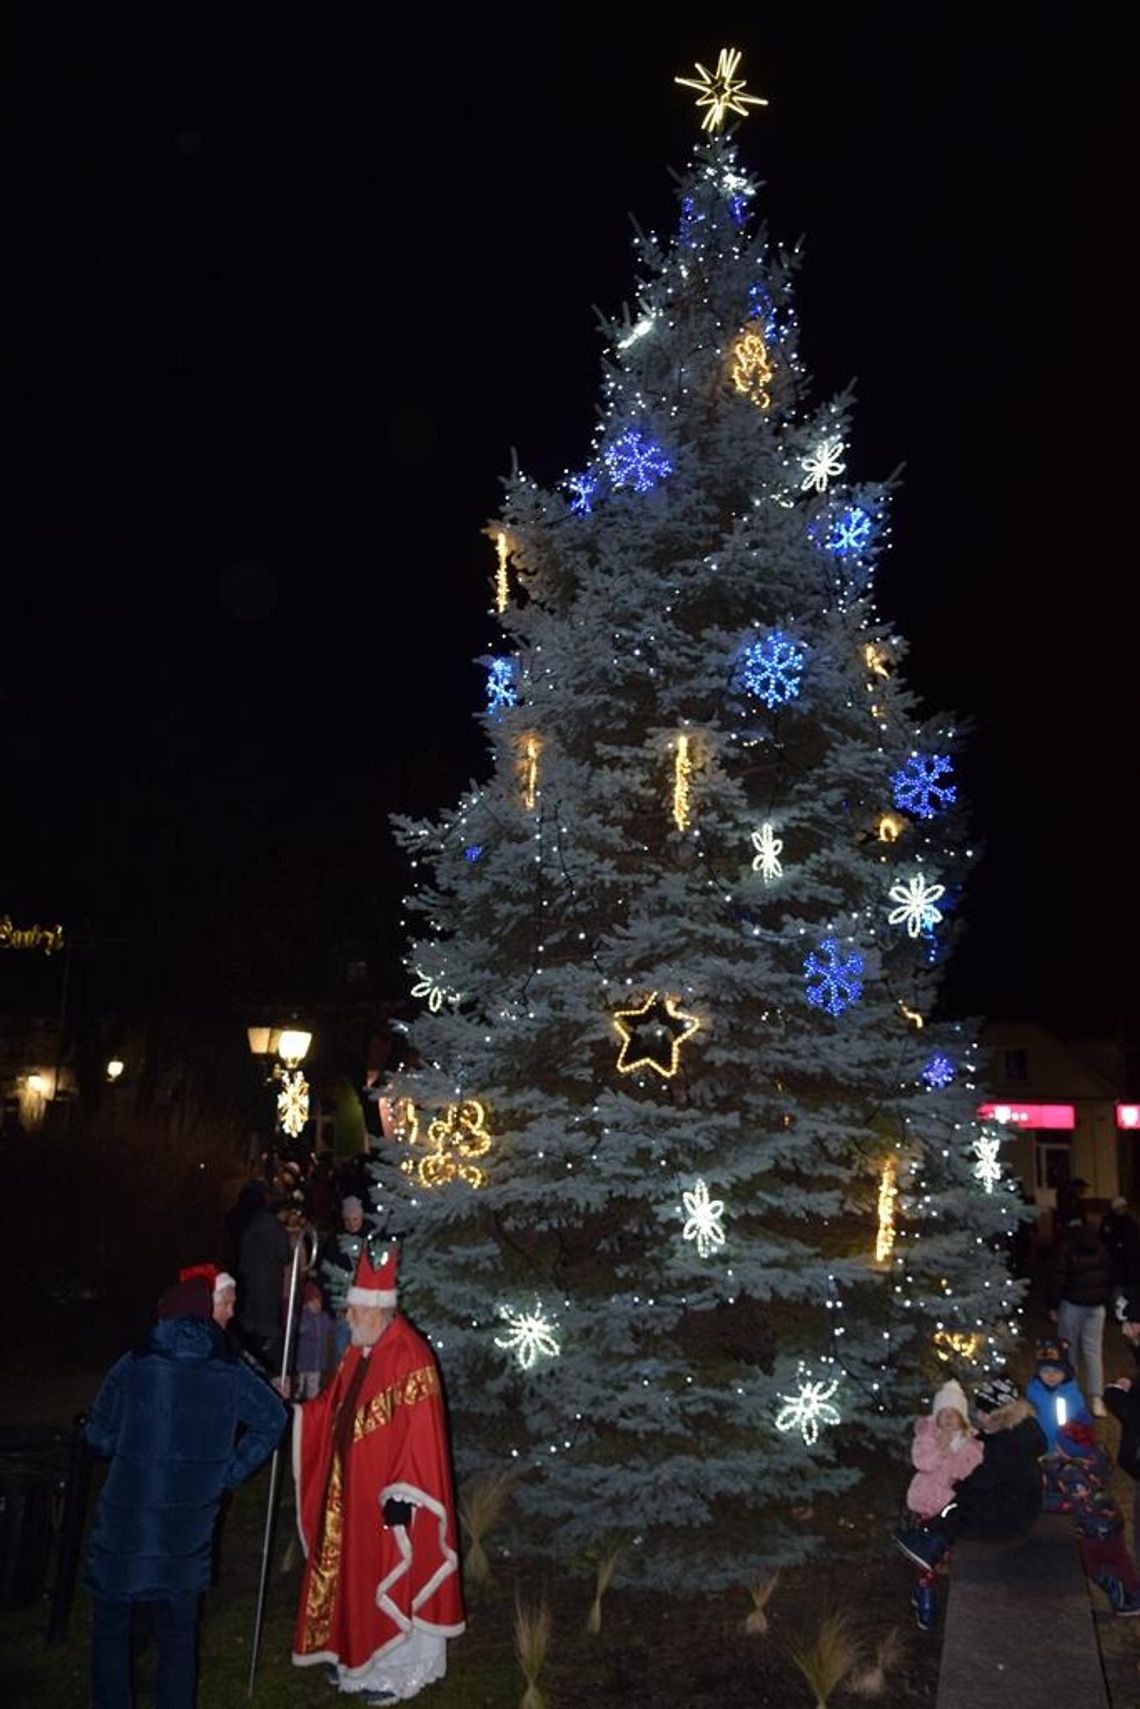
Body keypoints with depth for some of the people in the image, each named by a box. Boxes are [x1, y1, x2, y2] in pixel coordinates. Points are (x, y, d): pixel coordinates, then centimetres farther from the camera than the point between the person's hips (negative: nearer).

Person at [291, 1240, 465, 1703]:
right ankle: (355, 1654, 37)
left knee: (388, 1581, 6)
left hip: (385, 1493, -9)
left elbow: (420, 1435, -24)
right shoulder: (359, 1351, 5)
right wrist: (293, 1407, 3)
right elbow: (334, 1410, 15)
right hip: (352, 1488, 9)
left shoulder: (409, 1357, -24)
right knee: (353, 1571, 19)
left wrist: (400, 1496, -24)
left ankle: (395, 1670, 23)